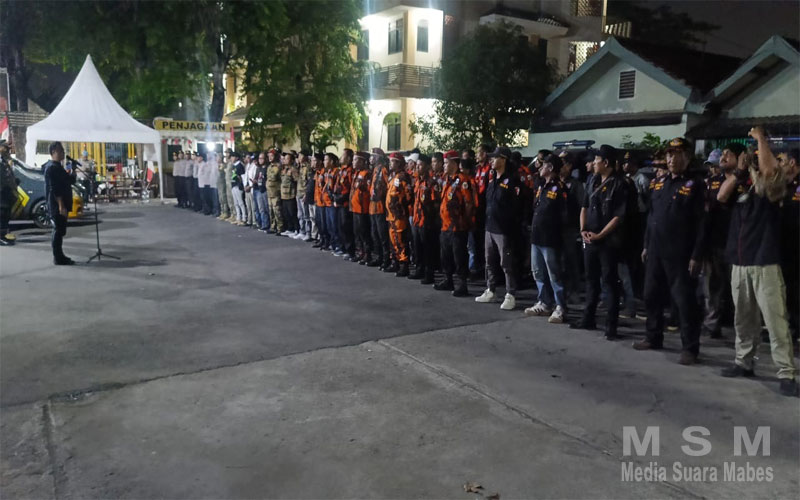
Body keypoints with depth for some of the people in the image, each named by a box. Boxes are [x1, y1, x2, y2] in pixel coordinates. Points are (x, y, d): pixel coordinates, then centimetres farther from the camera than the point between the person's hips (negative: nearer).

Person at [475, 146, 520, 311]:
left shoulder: (512, 180, -13)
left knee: (506, 264, -2)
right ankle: (490, 291, 27)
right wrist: (487, 220, 15)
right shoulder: (491, 180, 13)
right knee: (490, 262, 15)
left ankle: (510, 296, 6)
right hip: (489, 227, 8)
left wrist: (511, 225, -16)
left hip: (503, 229, -8)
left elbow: (517, 205, -15)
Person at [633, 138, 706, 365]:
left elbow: (701, 223, -9)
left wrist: (696, 255, -14)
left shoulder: (695, 185, -6)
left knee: (684, 301, -1)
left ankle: (690, 348, 8)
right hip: (655, 251, 6)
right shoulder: (657, 183, 13)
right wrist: (646, 245, 14)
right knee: (651, 296, 13)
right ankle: (653, 337, 29)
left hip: (679, 254, -6)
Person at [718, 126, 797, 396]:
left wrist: (760, 137, -11)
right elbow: (721, 196, -4)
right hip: (739, 262, 6)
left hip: (765, 263, -6)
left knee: (775, 320, -6)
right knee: (743, 318, 14)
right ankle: (743, 361, 26)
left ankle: (786, 373, -2)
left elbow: (769, 168, -22)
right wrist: (738, 170, -4)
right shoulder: (739, 187, 13)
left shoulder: (769, 187, -3)